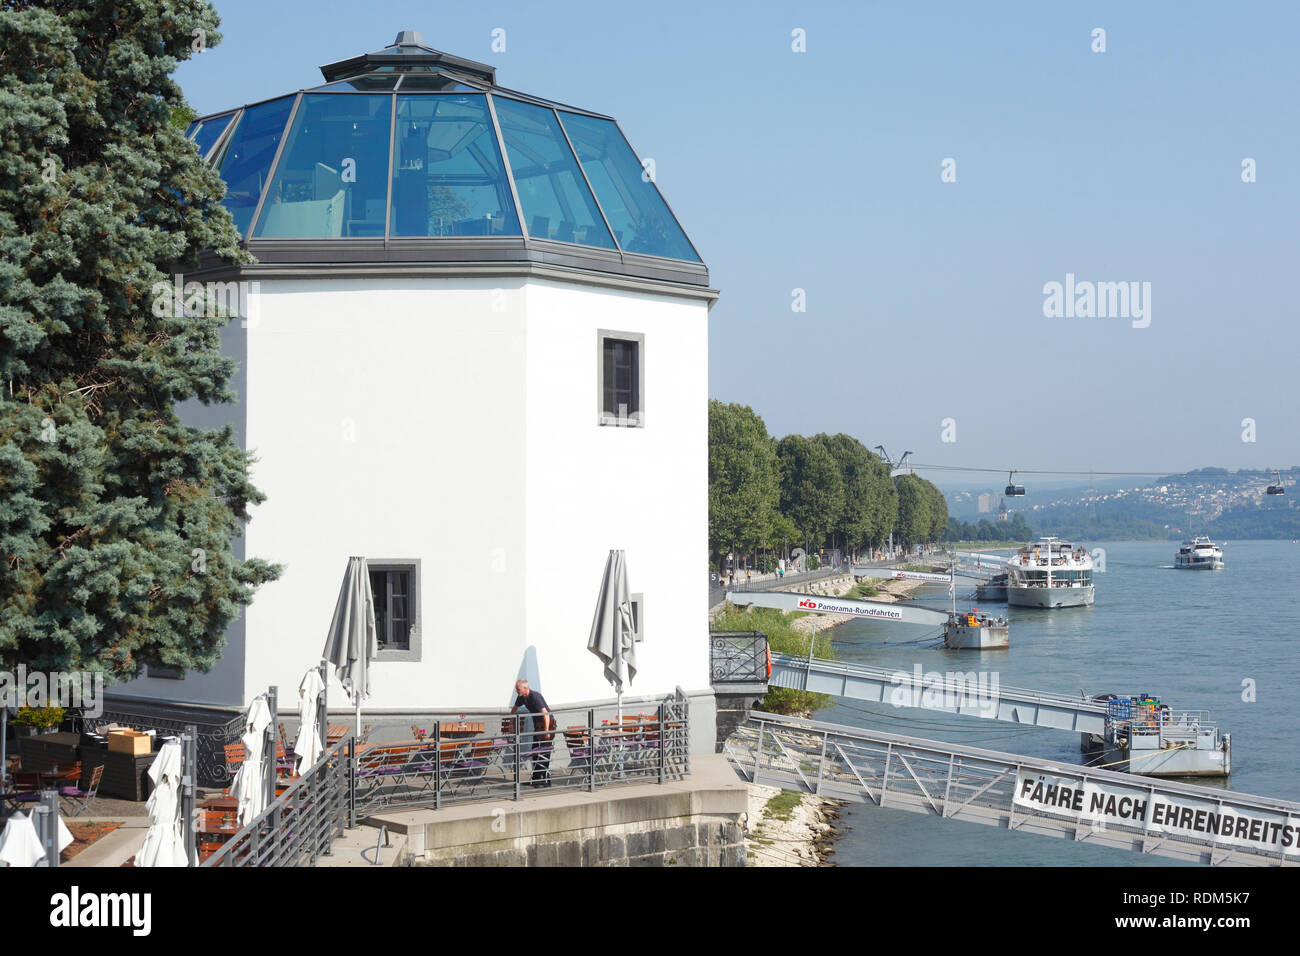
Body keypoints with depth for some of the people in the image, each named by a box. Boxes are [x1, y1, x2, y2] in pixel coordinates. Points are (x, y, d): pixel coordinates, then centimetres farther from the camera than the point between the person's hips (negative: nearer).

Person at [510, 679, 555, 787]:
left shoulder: (535, 697, -24)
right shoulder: (521, 697, 4)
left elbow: (546, 714, -30)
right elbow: (515, 708, 24)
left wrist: (546, 731, -32)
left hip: (548, 724, -9)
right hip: (537, 725, 9)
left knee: (544, 754, -11)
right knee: (535, 752, 10)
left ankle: (546, 780, -10)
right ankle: (536, 779, 17)